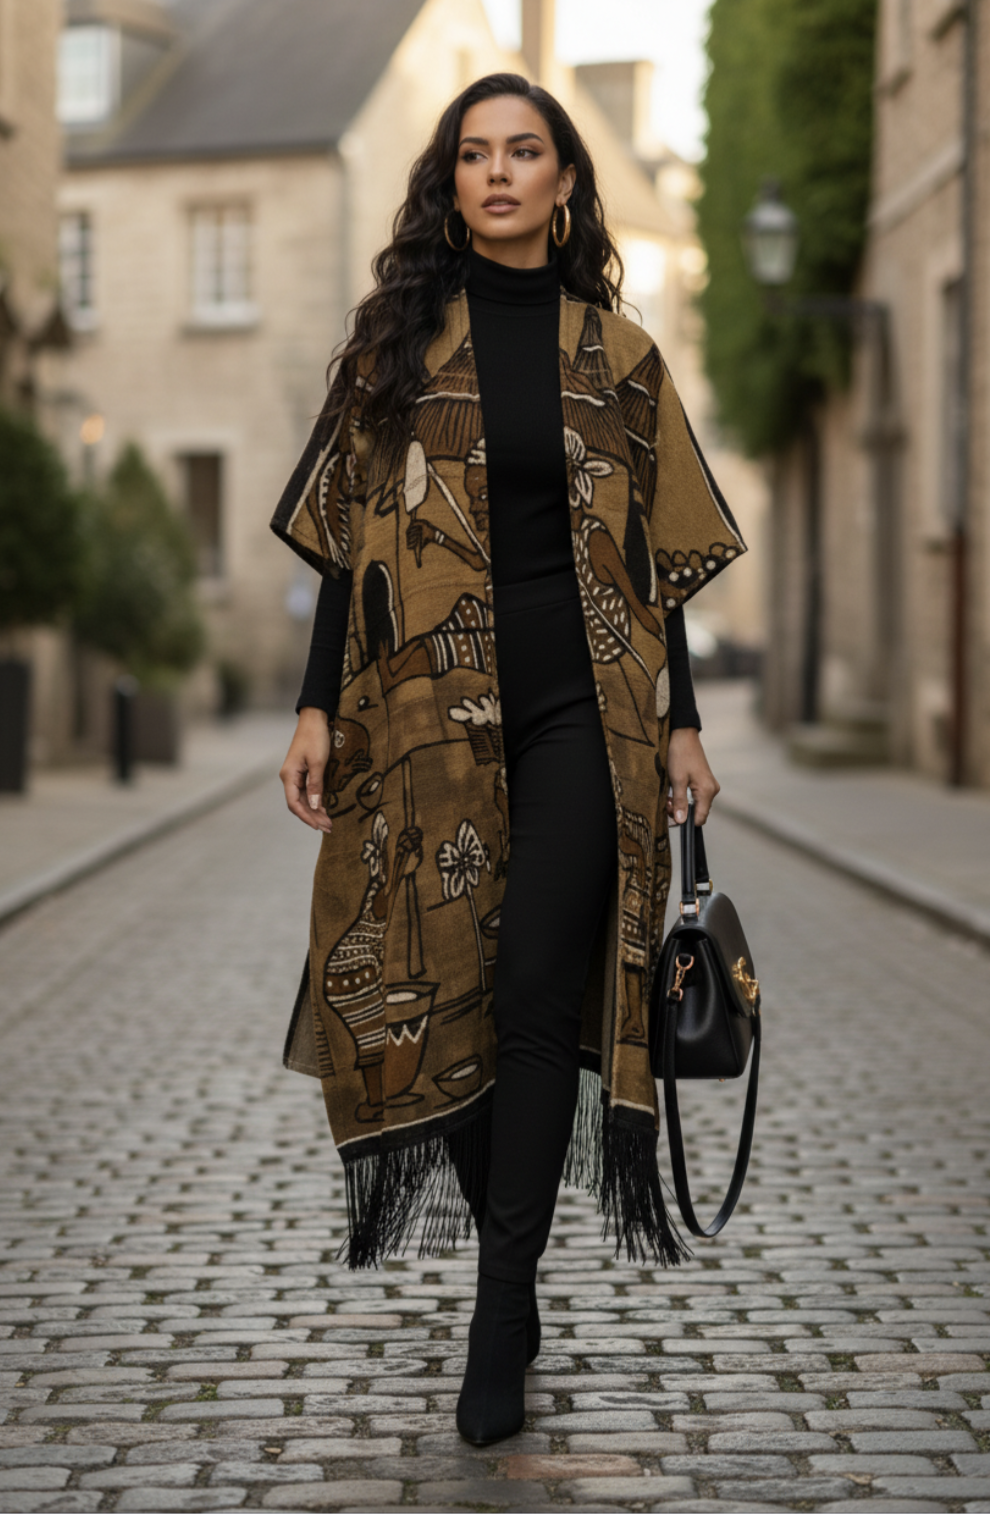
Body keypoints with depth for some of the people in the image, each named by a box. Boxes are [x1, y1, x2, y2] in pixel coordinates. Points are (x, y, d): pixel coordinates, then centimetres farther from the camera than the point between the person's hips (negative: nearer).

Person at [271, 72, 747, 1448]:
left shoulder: (617, 354, 8)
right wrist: (318, 709, 0)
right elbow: (349, 536, 6)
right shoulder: (398, 337, 8)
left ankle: (502, 1310, -4)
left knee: (539, 994, -9)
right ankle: (514, 1290, 17)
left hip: (579, 702, -1)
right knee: (444, 984, 2)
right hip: (430, 701, 1)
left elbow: (654, 551, 9)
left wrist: (681, 723, 4)